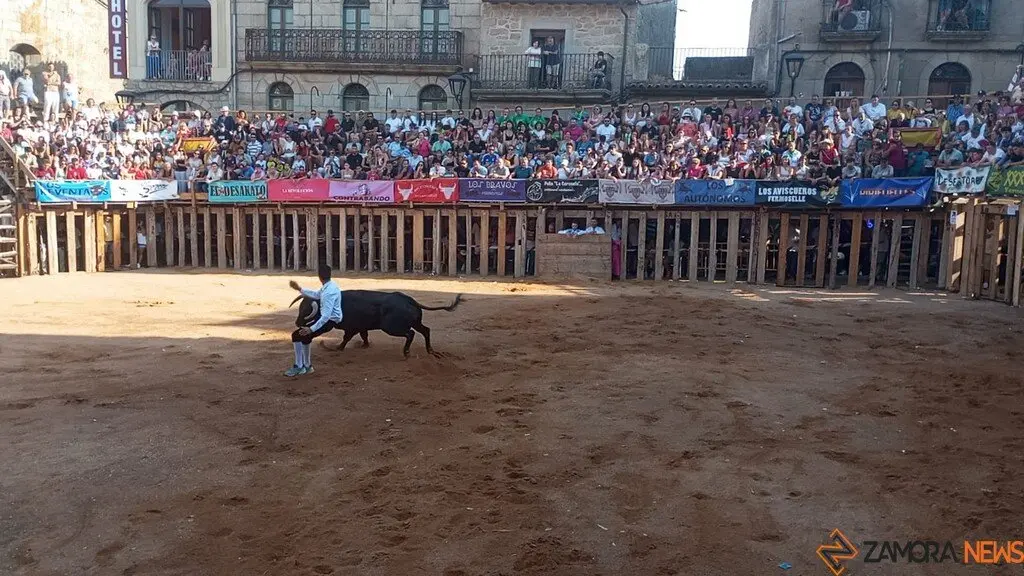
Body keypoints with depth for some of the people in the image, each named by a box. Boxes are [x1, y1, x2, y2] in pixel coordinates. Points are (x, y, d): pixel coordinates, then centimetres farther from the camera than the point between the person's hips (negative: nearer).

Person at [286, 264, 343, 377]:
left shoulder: (329, 292, -28)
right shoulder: (329, 285, 3)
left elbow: (326, 316, -32)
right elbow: (316, 295, 23)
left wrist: (311, 329, -33)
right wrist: (299, 289, 21)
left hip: (329, 321, -10)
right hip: (328, 318, 10)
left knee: (297, 336, -10)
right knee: (305, 337, 20)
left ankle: (299, 367, 2)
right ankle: (307, 366, 32)